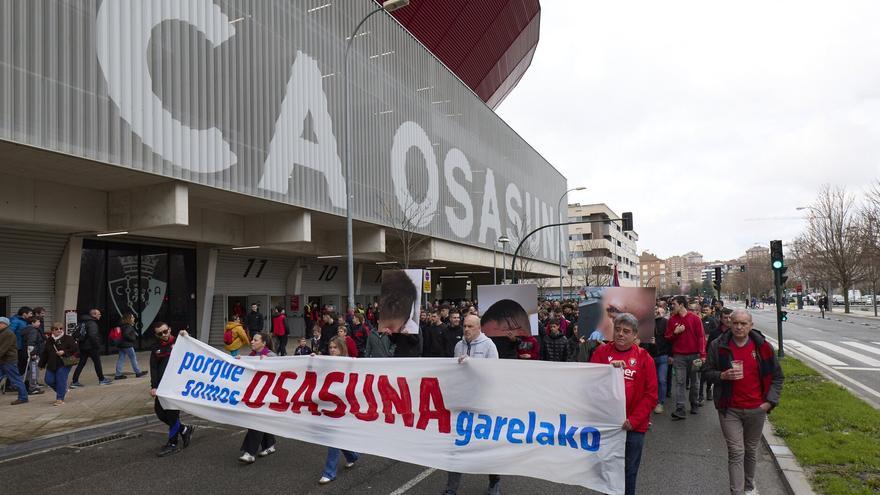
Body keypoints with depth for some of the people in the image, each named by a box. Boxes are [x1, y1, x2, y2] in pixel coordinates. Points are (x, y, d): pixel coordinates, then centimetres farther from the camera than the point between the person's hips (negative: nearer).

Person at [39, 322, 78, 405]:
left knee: (61, 381, -7)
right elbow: (45, 353, 17)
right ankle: (63, 391, 29)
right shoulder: (49, 340, 11)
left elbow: (75, 348, -11)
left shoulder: (68, 338, -5)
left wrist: (64, 352, -20)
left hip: (64, 364, -6)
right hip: (51, 365, 6)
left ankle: (60, 399, 3)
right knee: (49, 380, 4)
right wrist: (42, 364, 16)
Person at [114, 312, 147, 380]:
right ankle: (138, 372, 13)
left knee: (120, 359, 8)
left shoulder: (123, 326, 13)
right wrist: (133, 338, -14)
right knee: (133, 358, 3)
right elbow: (126, 335, -26)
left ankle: (118, 375, 8)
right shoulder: (128, 326, -16)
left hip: (121, 345, 9)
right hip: (127, 345, -9)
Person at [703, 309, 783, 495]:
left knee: (752, 450, 17)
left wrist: (770, 401, -2)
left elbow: (777, 376, 6)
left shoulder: (763, 346, -2)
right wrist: (723, 375, -19)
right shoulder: (718, 346, -6)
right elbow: (707, 373, 2)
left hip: (756, 409, 2)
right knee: (736, 453, -3)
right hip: (730, 409, -2)